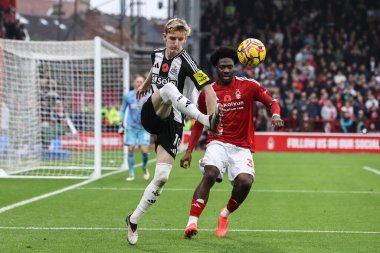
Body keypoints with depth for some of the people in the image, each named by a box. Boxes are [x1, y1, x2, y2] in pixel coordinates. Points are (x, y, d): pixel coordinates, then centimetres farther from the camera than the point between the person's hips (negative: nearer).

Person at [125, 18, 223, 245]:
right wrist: (145, 85, 45)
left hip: (172, 124, -2)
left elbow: (208, 89, -21)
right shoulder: (157, 55, 6)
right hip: (151, 116, 2)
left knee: (162, 177, -12)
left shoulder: (186, 61, -11)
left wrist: (213, 112, -34)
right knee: (169, 88, -31)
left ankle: (134, 220, 5)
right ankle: (207, 121, -51)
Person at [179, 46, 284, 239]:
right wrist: (189, 151, 11)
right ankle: (192, 222, -29)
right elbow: (199, 124, 16)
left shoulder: (248, 85, 1)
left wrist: (275, 115, -17)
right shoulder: (207, 93, 6)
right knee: (209, 174, -28)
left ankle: (225, 214, 7)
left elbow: (272, 102, 6)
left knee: (245, 181, -23)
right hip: (218, 142, 0)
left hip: (242, 147, 0)